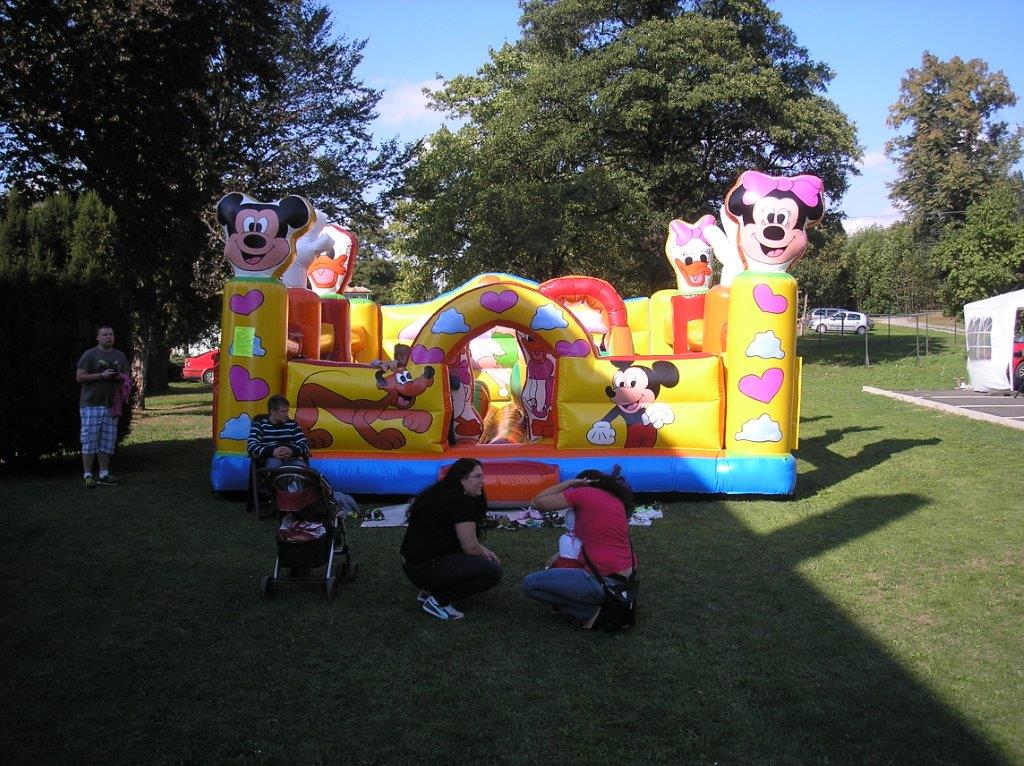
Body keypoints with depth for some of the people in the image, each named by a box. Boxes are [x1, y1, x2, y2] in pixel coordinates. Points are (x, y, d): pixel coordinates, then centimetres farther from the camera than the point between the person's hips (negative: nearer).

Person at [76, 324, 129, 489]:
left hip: (111, 405, 5)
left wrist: (121, 377, -2)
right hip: (91, 404, -5)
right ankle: (88, 476, -2)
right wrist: (101, 375, -15)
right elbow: (80, 377, -8)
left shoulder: (119, 356, 15)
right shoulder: (90, 355, -3)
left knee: (107, 442, 8)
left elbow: (126, 377, 21)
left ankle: (104, 474, 16)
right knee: (90, 440, -6)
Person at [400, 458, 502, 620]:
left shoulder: (444, 494, 15)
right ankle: (438, 601, -7)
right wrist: (486, 557, 7)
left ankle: (430, 591, 14)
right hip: (425, 568, -10)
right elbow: (470, 547, -13)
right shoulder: (460, 501, -16)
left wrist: (485, 551, 16)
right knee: (493, 571, -15)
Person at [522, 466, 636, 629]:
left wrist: (570, 482, 6)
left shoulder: (583, 493, -5)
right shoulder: (617, 500, 16)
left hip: (605, 581, -8)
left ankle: (590, 611, -4)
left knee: (529, 584, -3)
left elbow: (537, 502, 0)